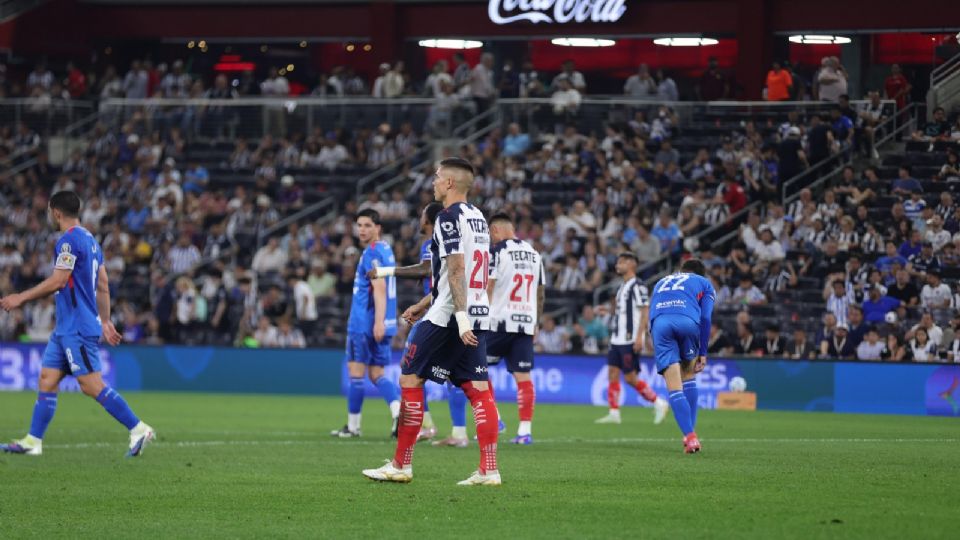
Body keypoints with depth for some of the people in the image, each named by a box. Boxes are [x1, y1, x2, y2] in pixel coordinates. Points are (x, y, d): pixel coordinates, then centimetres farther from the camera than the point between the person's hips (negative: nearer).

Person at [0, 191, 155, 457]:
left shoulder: (69, 240, -13)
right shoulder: (90, 240, 17)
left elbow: (57, 282, -18)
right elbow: (103, 286, 19)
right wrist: (105, 321, 23)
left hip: (77, 329, -10)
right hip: (66, 328, 10)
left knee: (92, 386, -11)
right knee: (47, 380, 8)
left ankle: (138, 429, -10)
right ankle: (33, 441, 7)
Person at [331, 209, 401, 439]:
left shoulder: (372, 253, -12)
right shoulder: (385, 250, 17)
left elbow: (379, 289, -21)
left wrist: (378, 322, -27)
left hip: (364, 324, -9)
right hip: (378, 324, 9)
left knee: (356, 373, 0)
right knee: (376, 374, 8)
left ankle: (353, 426, 7)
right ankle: (399, 412, -14)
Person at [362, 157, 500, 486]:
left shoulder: (450, 217, -11)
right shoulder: (477, 217, 18)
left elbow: (456, 269, -20)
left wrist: (461, 317, -26)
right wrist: (423, 305, 30)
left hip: (449, 316, -8)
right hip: (479, 316, 8)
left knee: (410, 379, 1)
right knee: (477, 388, 4)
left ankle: (401, 465, 3)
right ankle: (489, 470, -3)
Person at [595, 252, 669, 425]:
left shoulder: (637, 286, -11)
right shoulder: (623, 286, 17)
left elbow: (645, 312, -16)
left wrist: (639, 336, -21)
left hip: (630, 340, -9)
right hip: (617, 339, 9)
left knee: (630, 377, -7)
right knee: (612, 374, 1)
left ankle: (658, 403, 7)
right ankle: (614, 414, 1)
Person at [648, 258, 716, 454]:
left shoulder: (661, 283, 38)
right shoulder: (704, 283, 27)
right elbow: (705, 318, 13)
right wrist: (703, 353, 14)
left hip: (660, 323, 1)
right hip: (687, 321, -1)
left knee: (674, 387, -1)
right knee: (688, 377, 21)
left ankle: (690, 437, -13)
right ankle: (690, 433, 15)